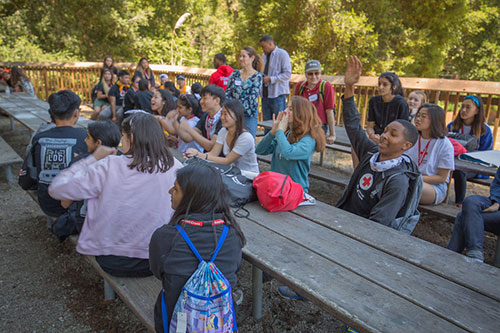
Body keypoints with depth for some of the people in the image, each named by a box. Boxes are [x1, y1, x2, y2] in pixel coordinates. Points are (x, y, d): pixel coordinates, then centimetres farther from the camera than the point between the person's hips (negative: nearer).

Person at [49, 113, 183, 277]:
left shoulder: (109, 167, -19)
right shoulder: (175, 168, -14)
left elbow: (56, 188, -9)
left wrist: (93, 158, 0)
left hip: (112, 262, -1)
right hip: (156, 262, 1)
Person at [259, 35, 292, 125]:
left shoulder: (282, 54, -4)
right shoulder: (264, 56, 17)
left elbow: (288, 74, -11)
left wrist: (270, 79, -17)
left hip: (278, 95, -6)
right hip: (265, 95, 7)